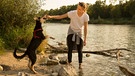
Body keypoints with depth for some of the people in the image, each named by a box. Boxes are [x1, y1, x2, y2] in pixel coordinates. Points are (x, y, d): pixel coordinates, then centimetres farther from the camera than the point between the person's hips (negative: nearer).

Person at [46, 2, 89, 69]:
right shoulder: (72, 13, -26)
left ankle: (80, 64, 17)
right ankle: (69, 63, 5)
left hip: (79, 33, 1)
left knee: (79, 50, 1)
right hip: (71, 32, 0)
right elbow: (60, 16, -23)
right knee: (70, 49, -8)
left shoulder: (86, 16, -22)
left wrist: (85, 39, -8)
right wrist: (51, 17, -37)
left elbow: (85, 28, -13)